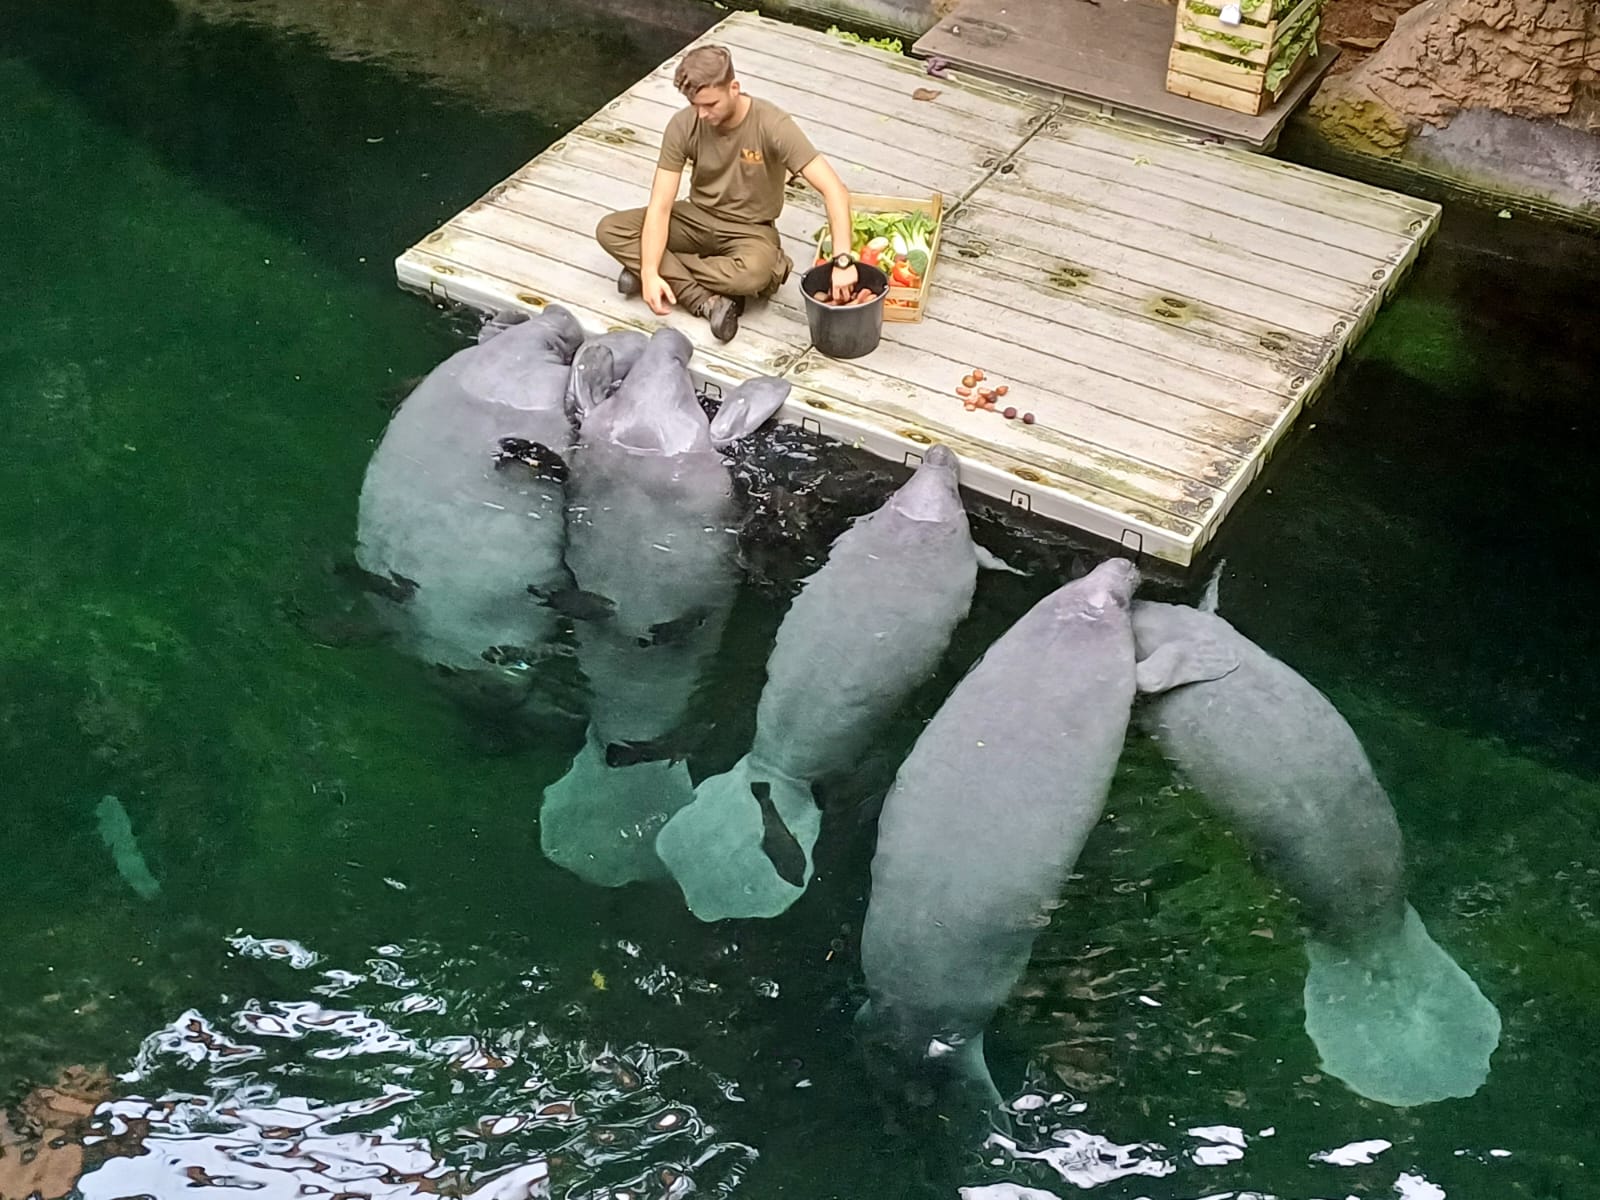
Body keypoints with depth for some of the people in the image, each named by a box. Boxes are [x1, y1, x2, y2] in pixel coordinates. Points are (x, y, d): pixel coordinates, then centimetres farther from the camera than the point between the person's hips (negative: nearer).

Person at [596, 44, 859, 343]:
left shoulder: (772, 125, -24)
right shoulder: (683, 125, -15)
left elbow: (834, 189, -28)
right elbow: (660, 206, -17)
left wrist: (842, 261, -40)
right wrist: (650, 272, -33)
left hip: (749, 229, -4)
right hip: (698, 217, 4)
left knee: (754, 274, -40)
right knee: (609, 230, -19)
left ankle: (671, 274, -14)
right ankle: (707, 301, -27)